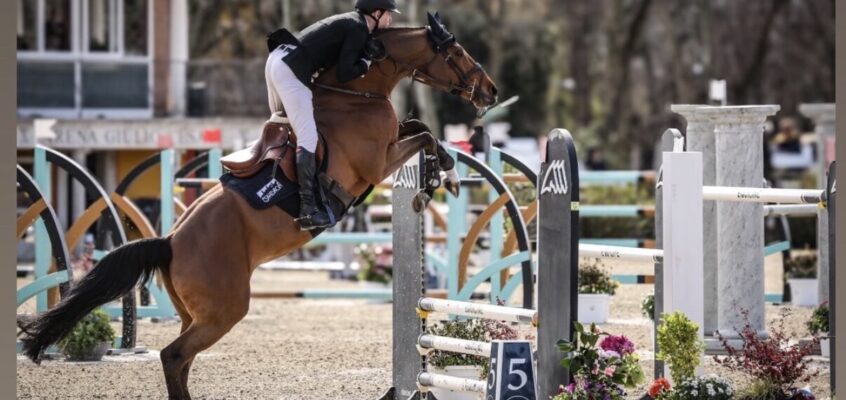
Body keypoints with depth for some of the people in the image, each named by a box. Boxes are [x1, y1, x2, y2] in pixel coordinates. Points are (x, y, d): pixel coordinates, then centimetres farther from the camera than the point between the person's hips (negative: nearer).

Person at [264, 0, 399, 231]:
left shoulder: (349, 23, 22)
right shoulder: (358, 30, -6)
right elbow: (343, 75, -12)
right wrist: (367, 62, 3)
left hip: (277, 59, 10)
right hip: (291, 70, -10)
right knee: (308, 138, -13)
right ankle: (307, 209, -20)